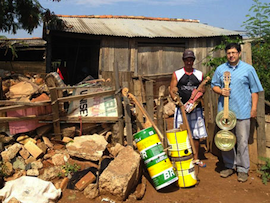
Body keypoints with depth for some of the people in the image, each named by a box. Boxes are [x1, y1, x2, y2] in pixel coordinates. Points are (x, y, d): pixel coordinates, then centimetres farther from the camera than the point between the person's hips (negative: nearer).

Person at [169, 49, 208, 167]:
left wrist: (200, 92, -6)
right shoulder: (177, 74, 3)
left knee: (196, 134, 7)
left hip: (196, 108, 2)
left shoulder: (199, 74, 10)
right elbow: (171, 90, 1)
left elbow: (203, 90, 17)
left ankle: (196, 158, 22)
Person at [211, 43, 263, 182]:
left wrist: (254, 108, -2)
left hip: (242, 111, -2)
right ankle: (230, 166, 25)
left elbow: (254, 90, 4)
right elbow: (214, 85, 15)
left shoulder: (248, 69, 3)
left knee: (242, 141, 1)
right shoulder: (220, 69, 9)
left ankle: (243, 169, 15)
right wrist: (220, 91, -7)